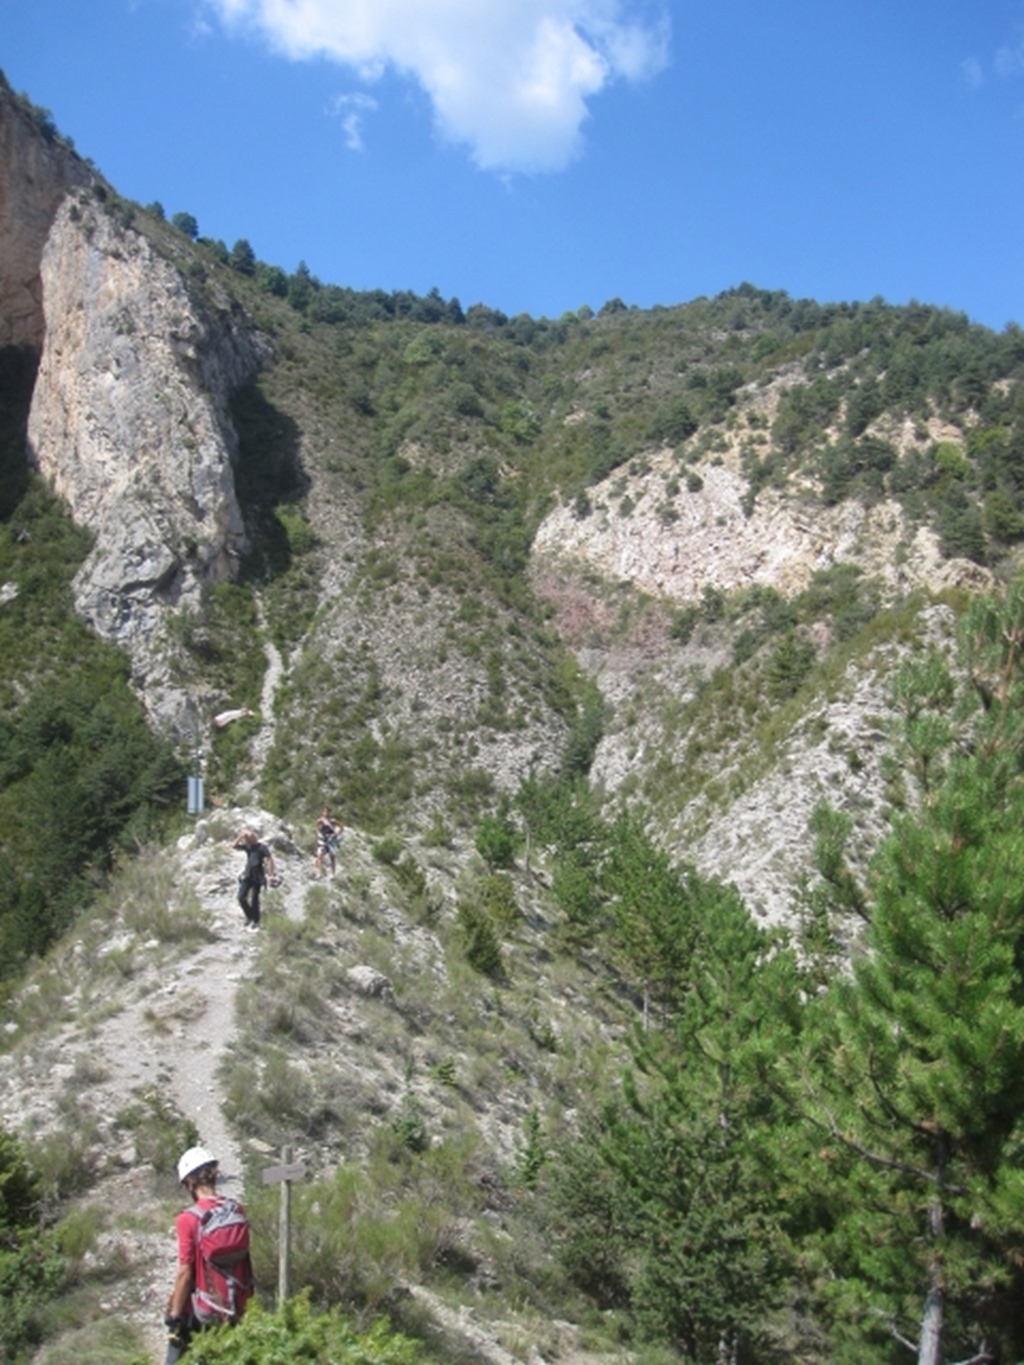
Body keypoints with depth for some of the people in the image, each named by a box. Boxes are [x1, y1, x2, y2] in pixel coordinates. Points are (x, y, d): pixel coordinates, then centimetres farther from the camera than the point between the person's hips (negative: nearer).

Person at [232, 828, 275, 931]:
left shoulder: (261, 847, -12)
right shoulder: (247, 846, 5)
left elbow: (270, 858, -19)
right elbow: (233, 845, 1)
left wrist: (271, 873, -23)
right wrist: (241, 836, -8)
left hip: (257, 877, -6)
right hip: (247, 876, 6)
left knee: (254, 900, 0)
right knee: (241, 897, 0)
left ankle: (256, 922, 16)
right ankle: (249, 917, 22)